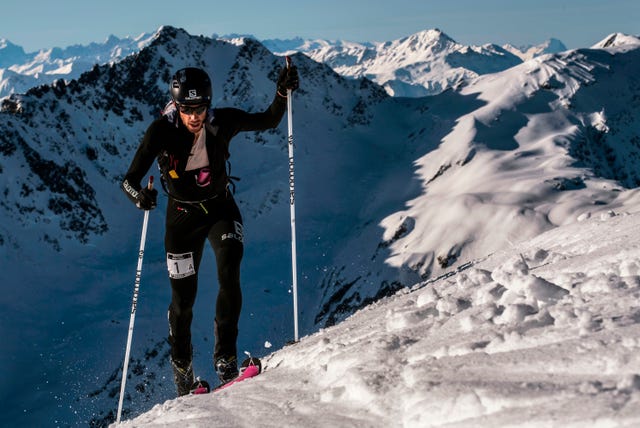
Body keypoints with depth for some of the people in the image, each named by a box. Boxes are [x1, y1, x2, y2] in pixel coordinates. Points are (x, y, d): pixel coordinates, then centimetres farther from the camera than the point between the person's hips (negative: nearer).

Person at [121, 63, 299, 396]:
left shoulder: (223, 122, -19)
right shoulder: (162, 131, -24)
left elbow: (269, 121, -3)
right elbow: (130, 179, -27)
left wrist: (283, 93, -21)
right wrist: (139, 195, -50)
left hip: (221, 208, 1)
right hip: (182, 216, -1)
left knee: (229, 274, -25)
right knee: (183, 299, 6)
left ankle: (225, 358, -13)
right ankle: (182, 370, 30)